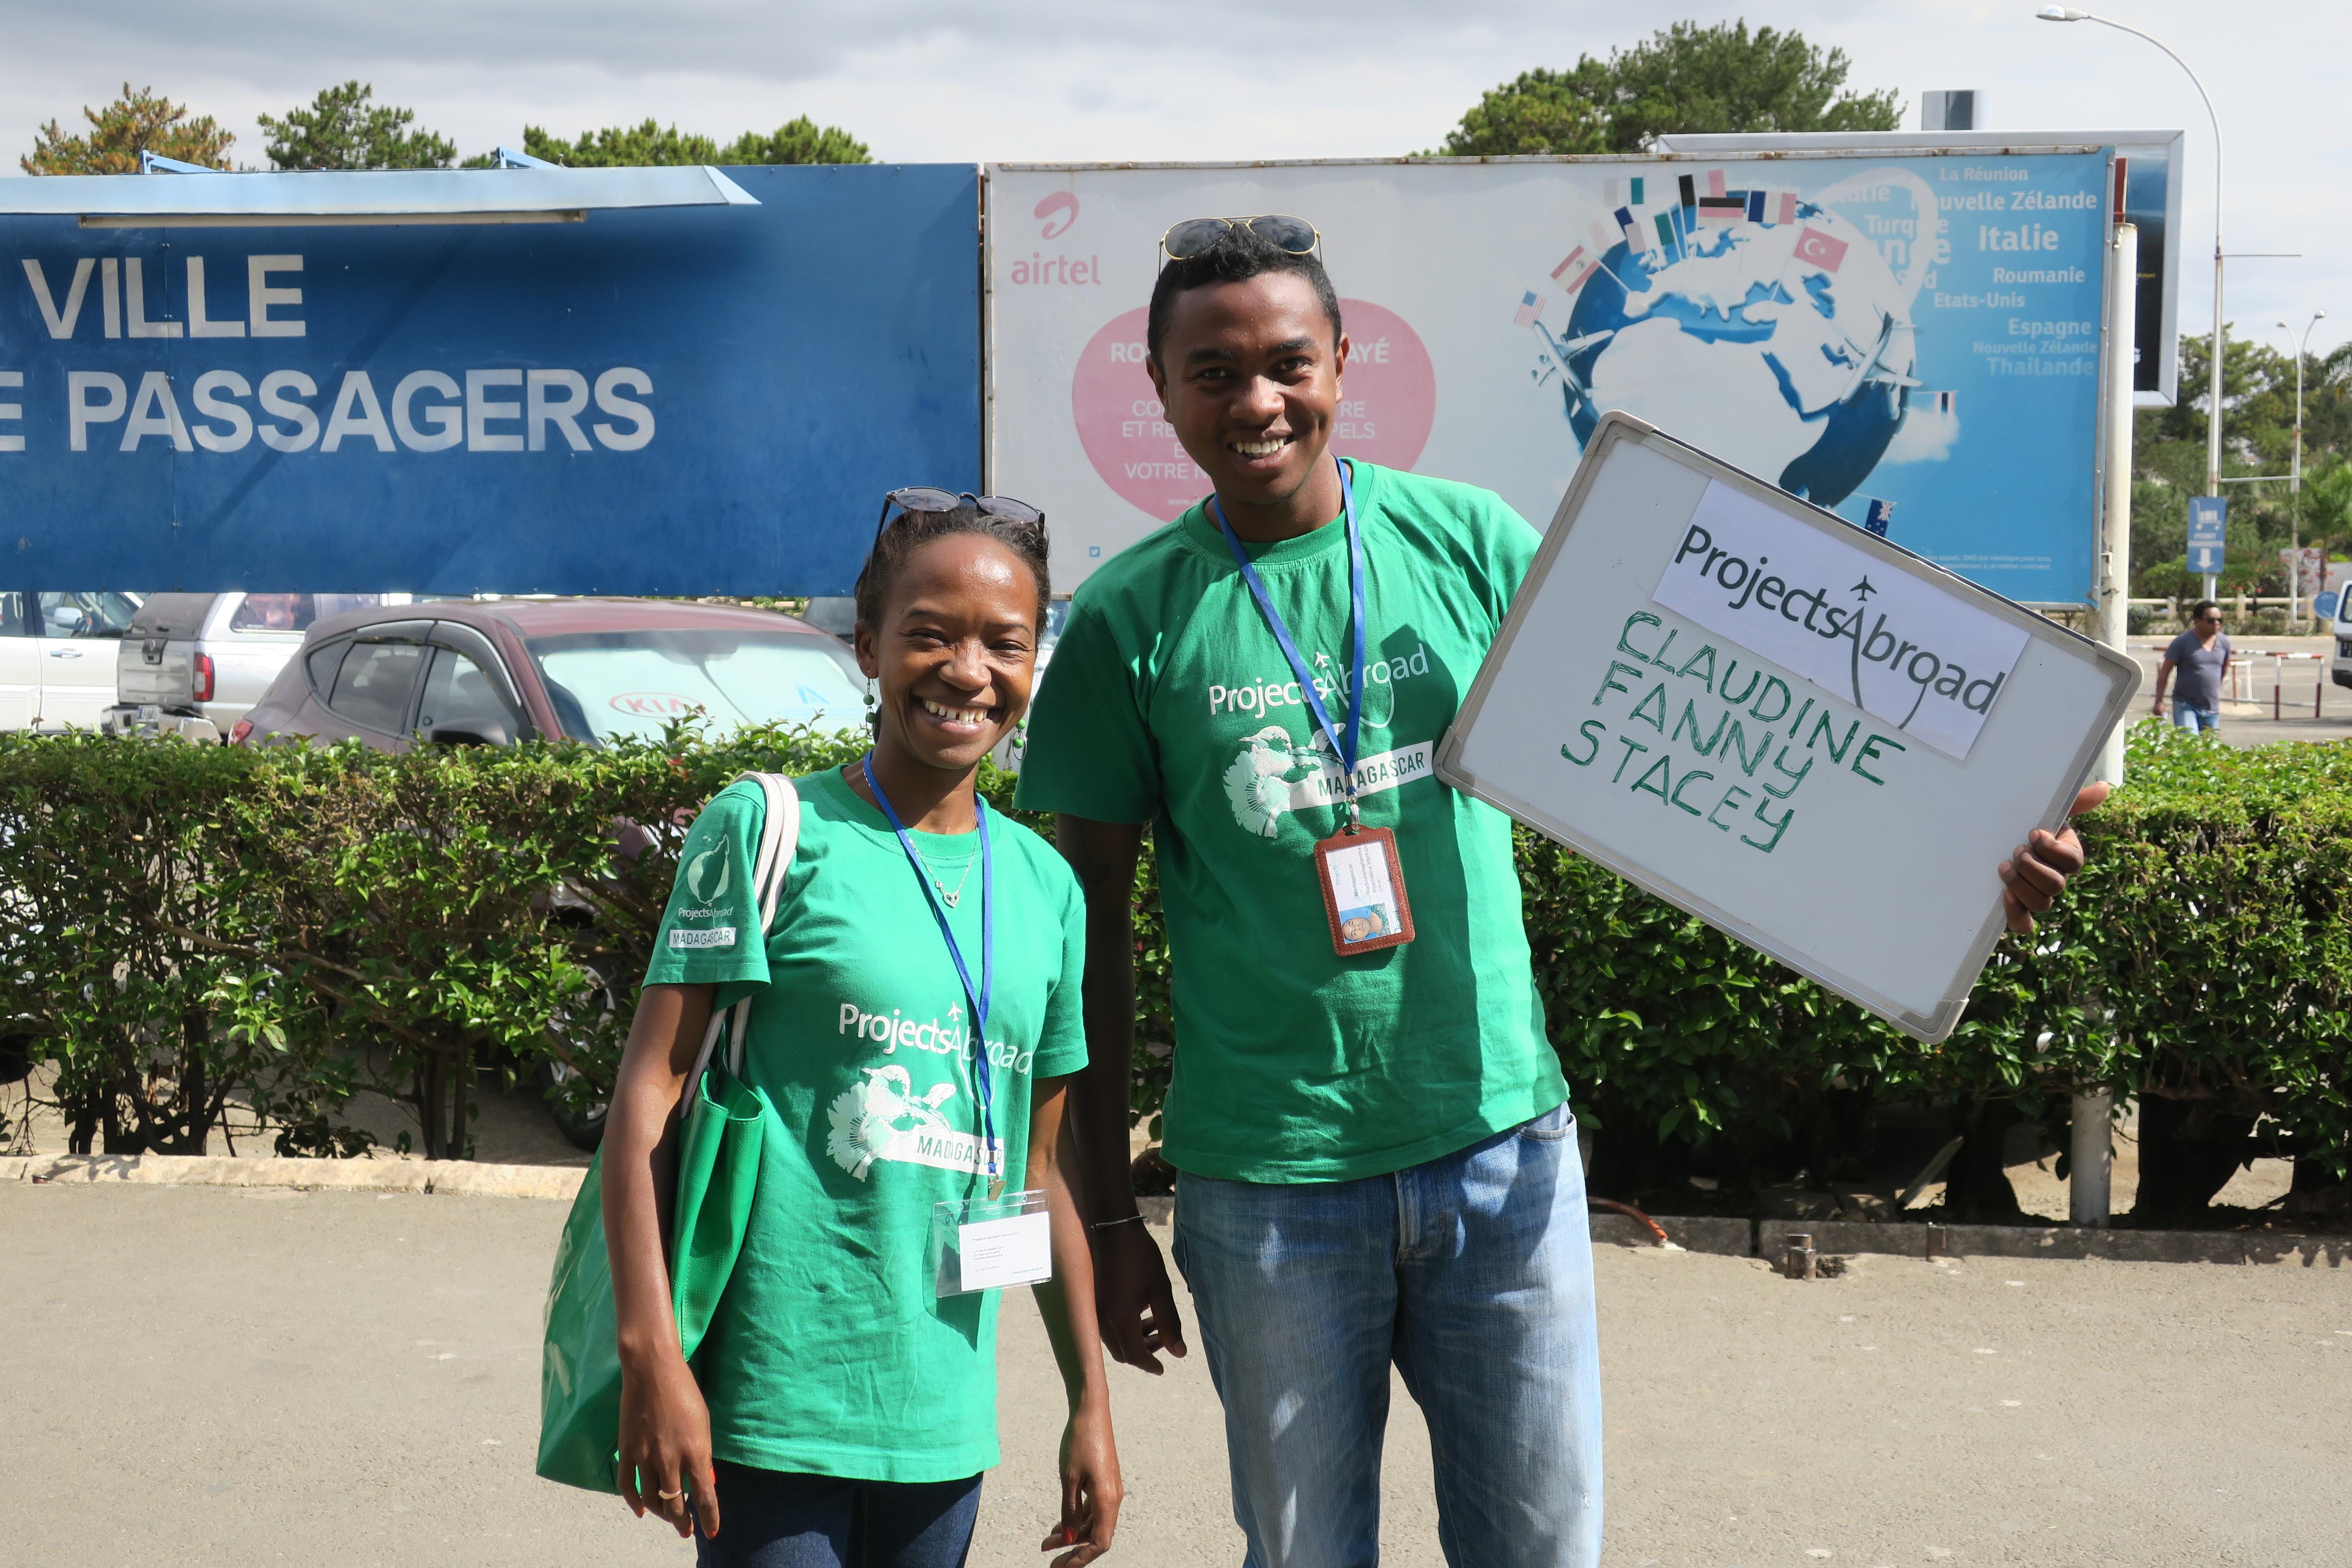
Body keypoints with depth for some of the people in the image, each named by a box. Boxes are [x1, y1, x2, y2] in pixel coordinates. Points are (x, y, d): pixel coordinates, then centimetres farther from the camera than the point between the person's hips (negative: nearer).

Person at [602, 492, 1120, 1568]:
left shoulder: (1046, 886, 10)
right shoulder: (771, 831, -5)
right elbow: (649, 1090, -8)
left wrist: (1091, 1401, 16)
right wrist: (651, 1353, -15)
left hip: (945, 1416, 5)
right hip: (776, 1394, -5)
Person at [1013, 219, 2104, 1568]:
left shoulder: (1467, 542, 0)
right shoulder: (1128, 620, -4)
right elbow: (1096, 925, 1)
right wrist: (1108, 1214, 1)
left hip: (1502, 1148, 1)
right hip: (1268, 1179, -1)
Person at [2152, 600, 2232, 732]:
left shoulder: (2224, 642, 4)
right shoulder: (2183, 642, -9)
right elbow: (2165, 671, -6)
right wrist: (2159, 702, -9)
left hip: (2212, 709, 5)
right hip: (2186, 706, -5)